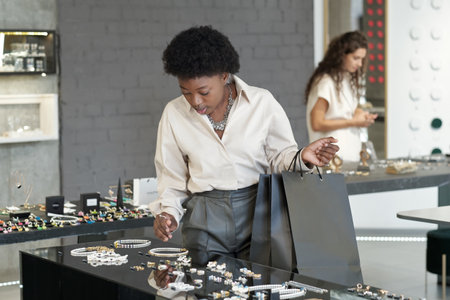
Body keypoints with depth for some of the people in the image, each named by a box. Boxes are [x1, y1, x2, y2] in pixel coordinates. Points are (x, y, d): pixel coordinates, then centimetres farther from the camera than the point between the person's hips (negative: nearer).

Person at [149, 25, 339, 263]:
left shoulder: (261, 102, 0)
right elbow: (172, 176, 11)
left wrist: (302, 158, -13)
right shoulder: (174, 114, 5)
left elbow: (281, 157, 7)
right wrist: (168, 212, -4)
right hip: (205, 219, 1)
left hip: (259, 210, -1)